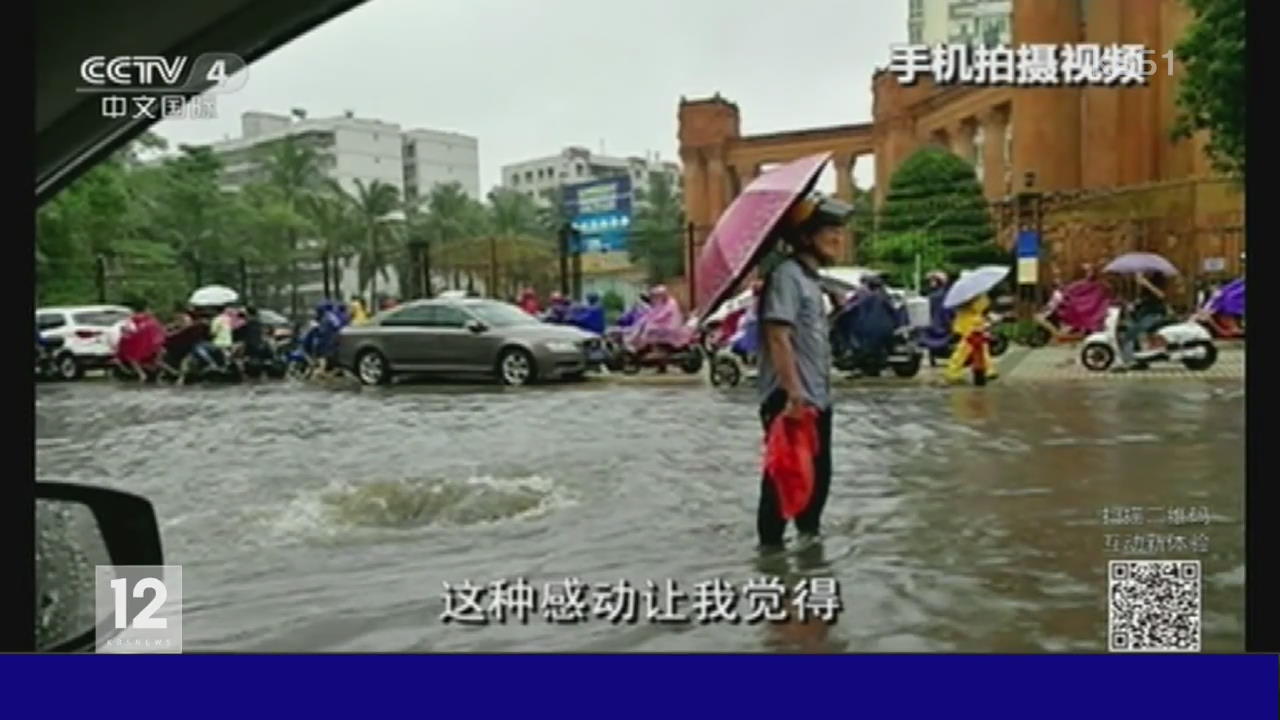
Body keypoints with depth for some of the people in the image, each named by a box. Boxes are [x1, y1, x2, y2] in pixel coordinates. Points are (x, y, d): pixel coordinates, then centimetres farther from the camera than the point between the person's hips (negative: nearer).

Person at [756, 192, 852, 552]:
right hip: (789, 401, -10)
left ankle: (809, 536, 32)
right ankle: (770, 545, 7)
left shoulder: (811, 278, 17)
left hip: (816, 400, 10)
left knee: (818, 475, 18)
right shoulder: (787, 275, -14)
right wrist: (793, 391, -28)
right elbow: (778, 336, -23)